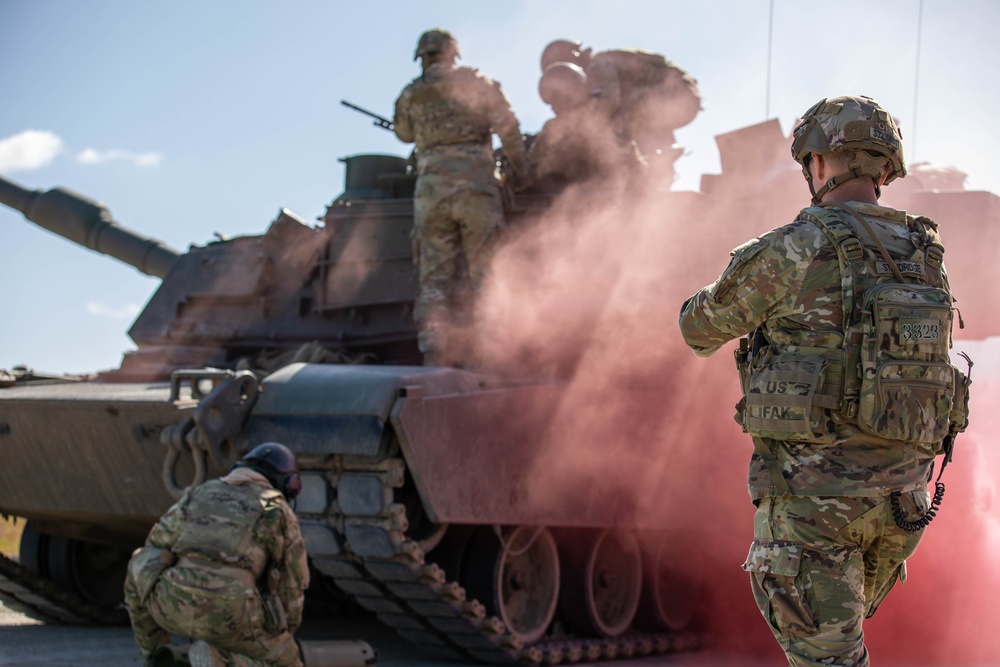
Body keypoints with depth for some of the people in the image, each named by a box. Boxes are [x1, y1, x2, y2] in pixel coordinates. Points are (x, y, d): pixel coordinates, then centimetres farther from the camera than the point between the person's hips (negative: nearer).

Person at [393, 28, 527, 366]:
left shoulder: (410, 95, 11)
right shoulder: (479, 83, 6)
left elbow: (404, 133, 26)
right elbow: (508, 129, 0)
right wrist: (519, 172, 10)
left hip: (432, 189, 1)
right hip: (477, 186, -1)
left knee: (435, 278, 4)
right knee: (485, 275, 3)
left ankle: (432, 356, -5)